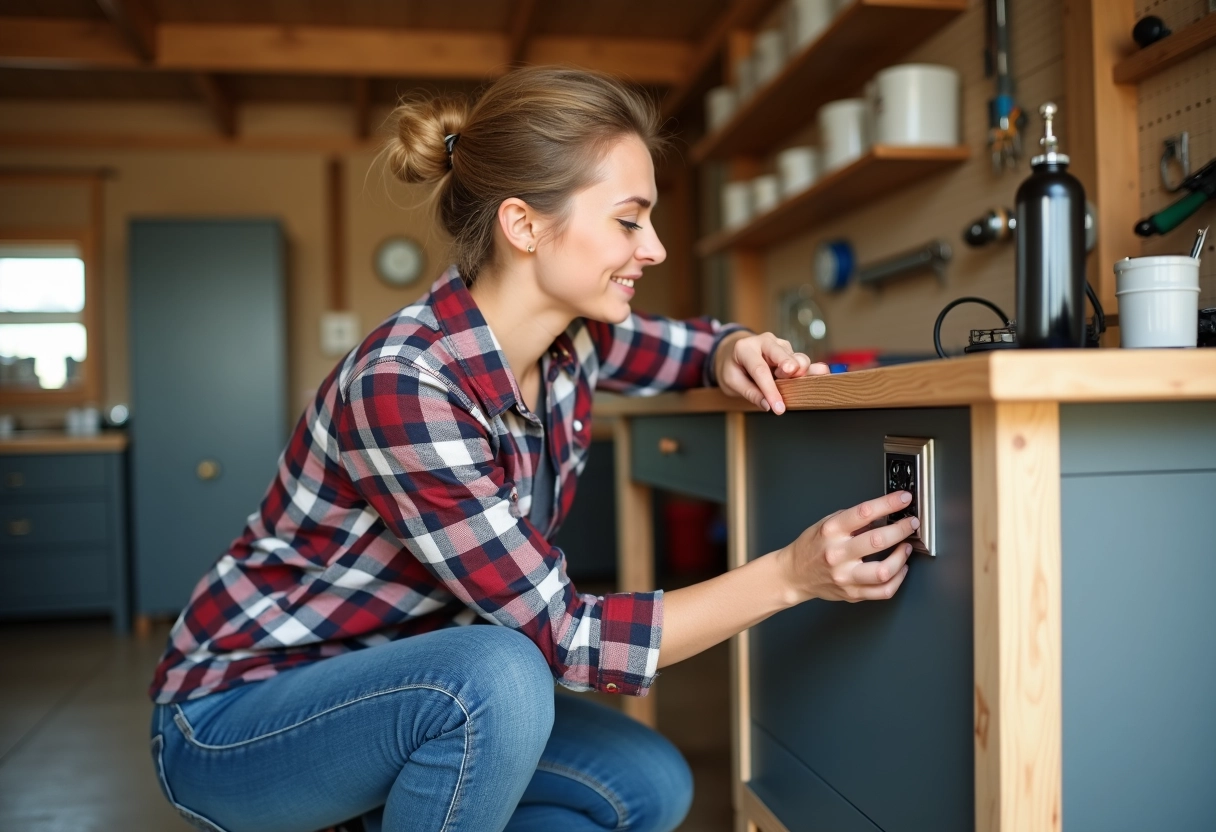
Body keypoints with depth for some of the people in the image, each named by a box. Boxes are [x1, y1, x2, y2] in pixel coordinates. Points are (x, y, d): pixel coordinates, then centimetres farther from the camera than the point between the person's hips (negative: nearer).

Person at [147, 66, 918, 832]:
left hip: (389, 691, 7)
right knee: (499, 677, -34)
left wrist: (734, 352, -11)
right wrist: (791, 575, -30)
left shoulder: (569, 334, -9)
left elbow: (687, 346, 12)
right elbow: (562, 636, -28)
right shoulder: (403, 386, -31)